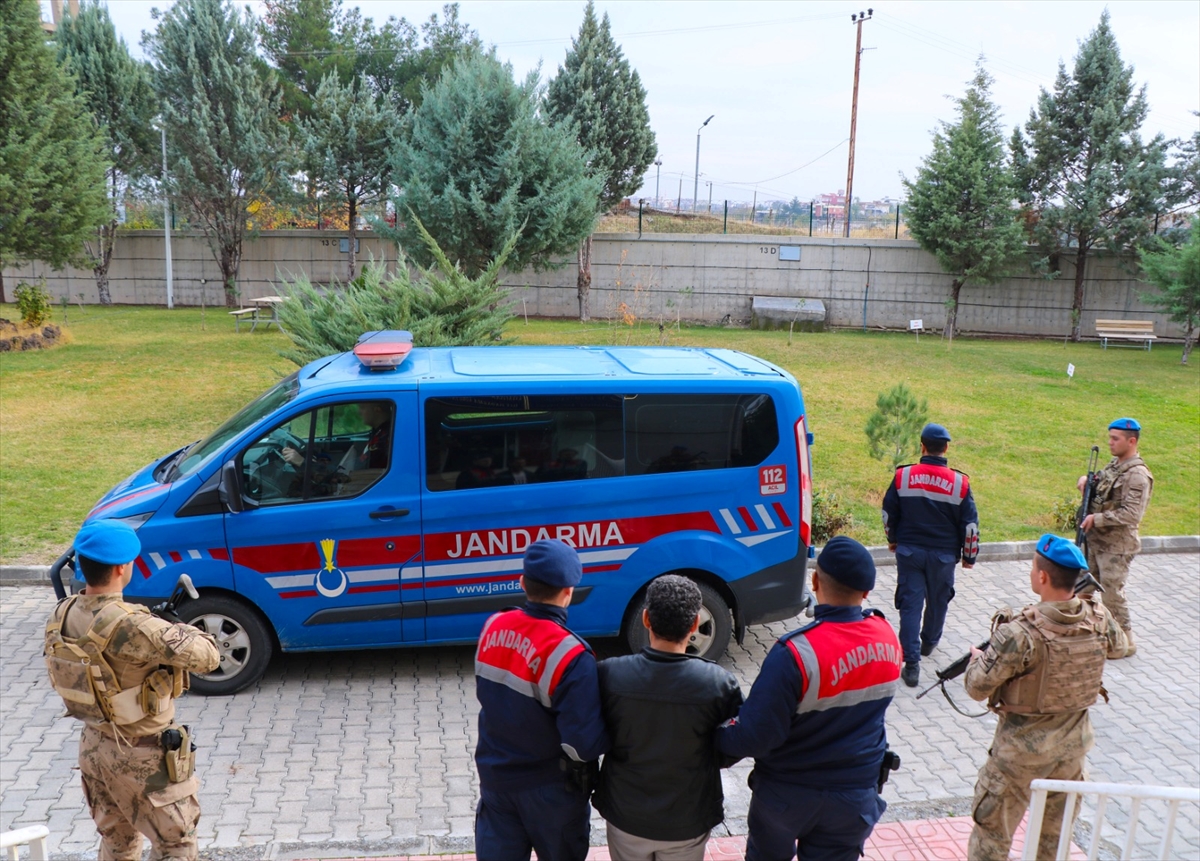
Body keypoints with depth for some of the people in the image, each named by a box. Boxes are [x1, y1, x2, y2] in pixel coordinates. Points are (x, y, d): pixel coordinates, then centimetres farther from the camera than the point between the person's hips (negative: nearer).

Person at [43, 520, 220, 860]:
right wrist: (182, 630, -9)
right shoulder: (130, 626, -32)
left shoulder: (62, 616, -7)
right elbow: (207, 656, -29)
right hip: (144, 755, -7)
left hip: (94, 746, 8)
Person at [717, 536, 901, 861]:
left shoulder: (796, 653, -30)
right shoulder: (887, 638, -11)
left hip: (790, 793, -3)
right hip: (857, 793, 4)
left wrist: (712, 736, -11)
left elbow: (755, 736, -27)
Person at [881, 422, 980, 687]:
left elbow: (888, 513, 3)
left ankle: (911, 663, -6)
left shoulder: (903, 476, -8)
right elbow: (970, 524, -5)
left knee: (910, 604, 1)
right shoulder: (959, 482, -10)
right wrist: (969, 556, 9)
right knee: (938, 601, 22)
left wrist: (893, 540, 21)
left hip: (909, 551, 0)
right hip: (943, 555, 0)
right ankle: (929, 643, 43)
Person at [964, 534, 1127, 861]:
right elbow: (1118, 646, 12)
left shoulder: (1020, 633, -31)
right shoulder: (1098, 619, -13)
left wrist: (977, 658, -1)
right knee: (1056, 823, 26)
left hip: (1023, 748, -6)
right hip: (1074, 741, 6)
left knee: (993, 824, 12)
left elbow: (977, 687, -22)